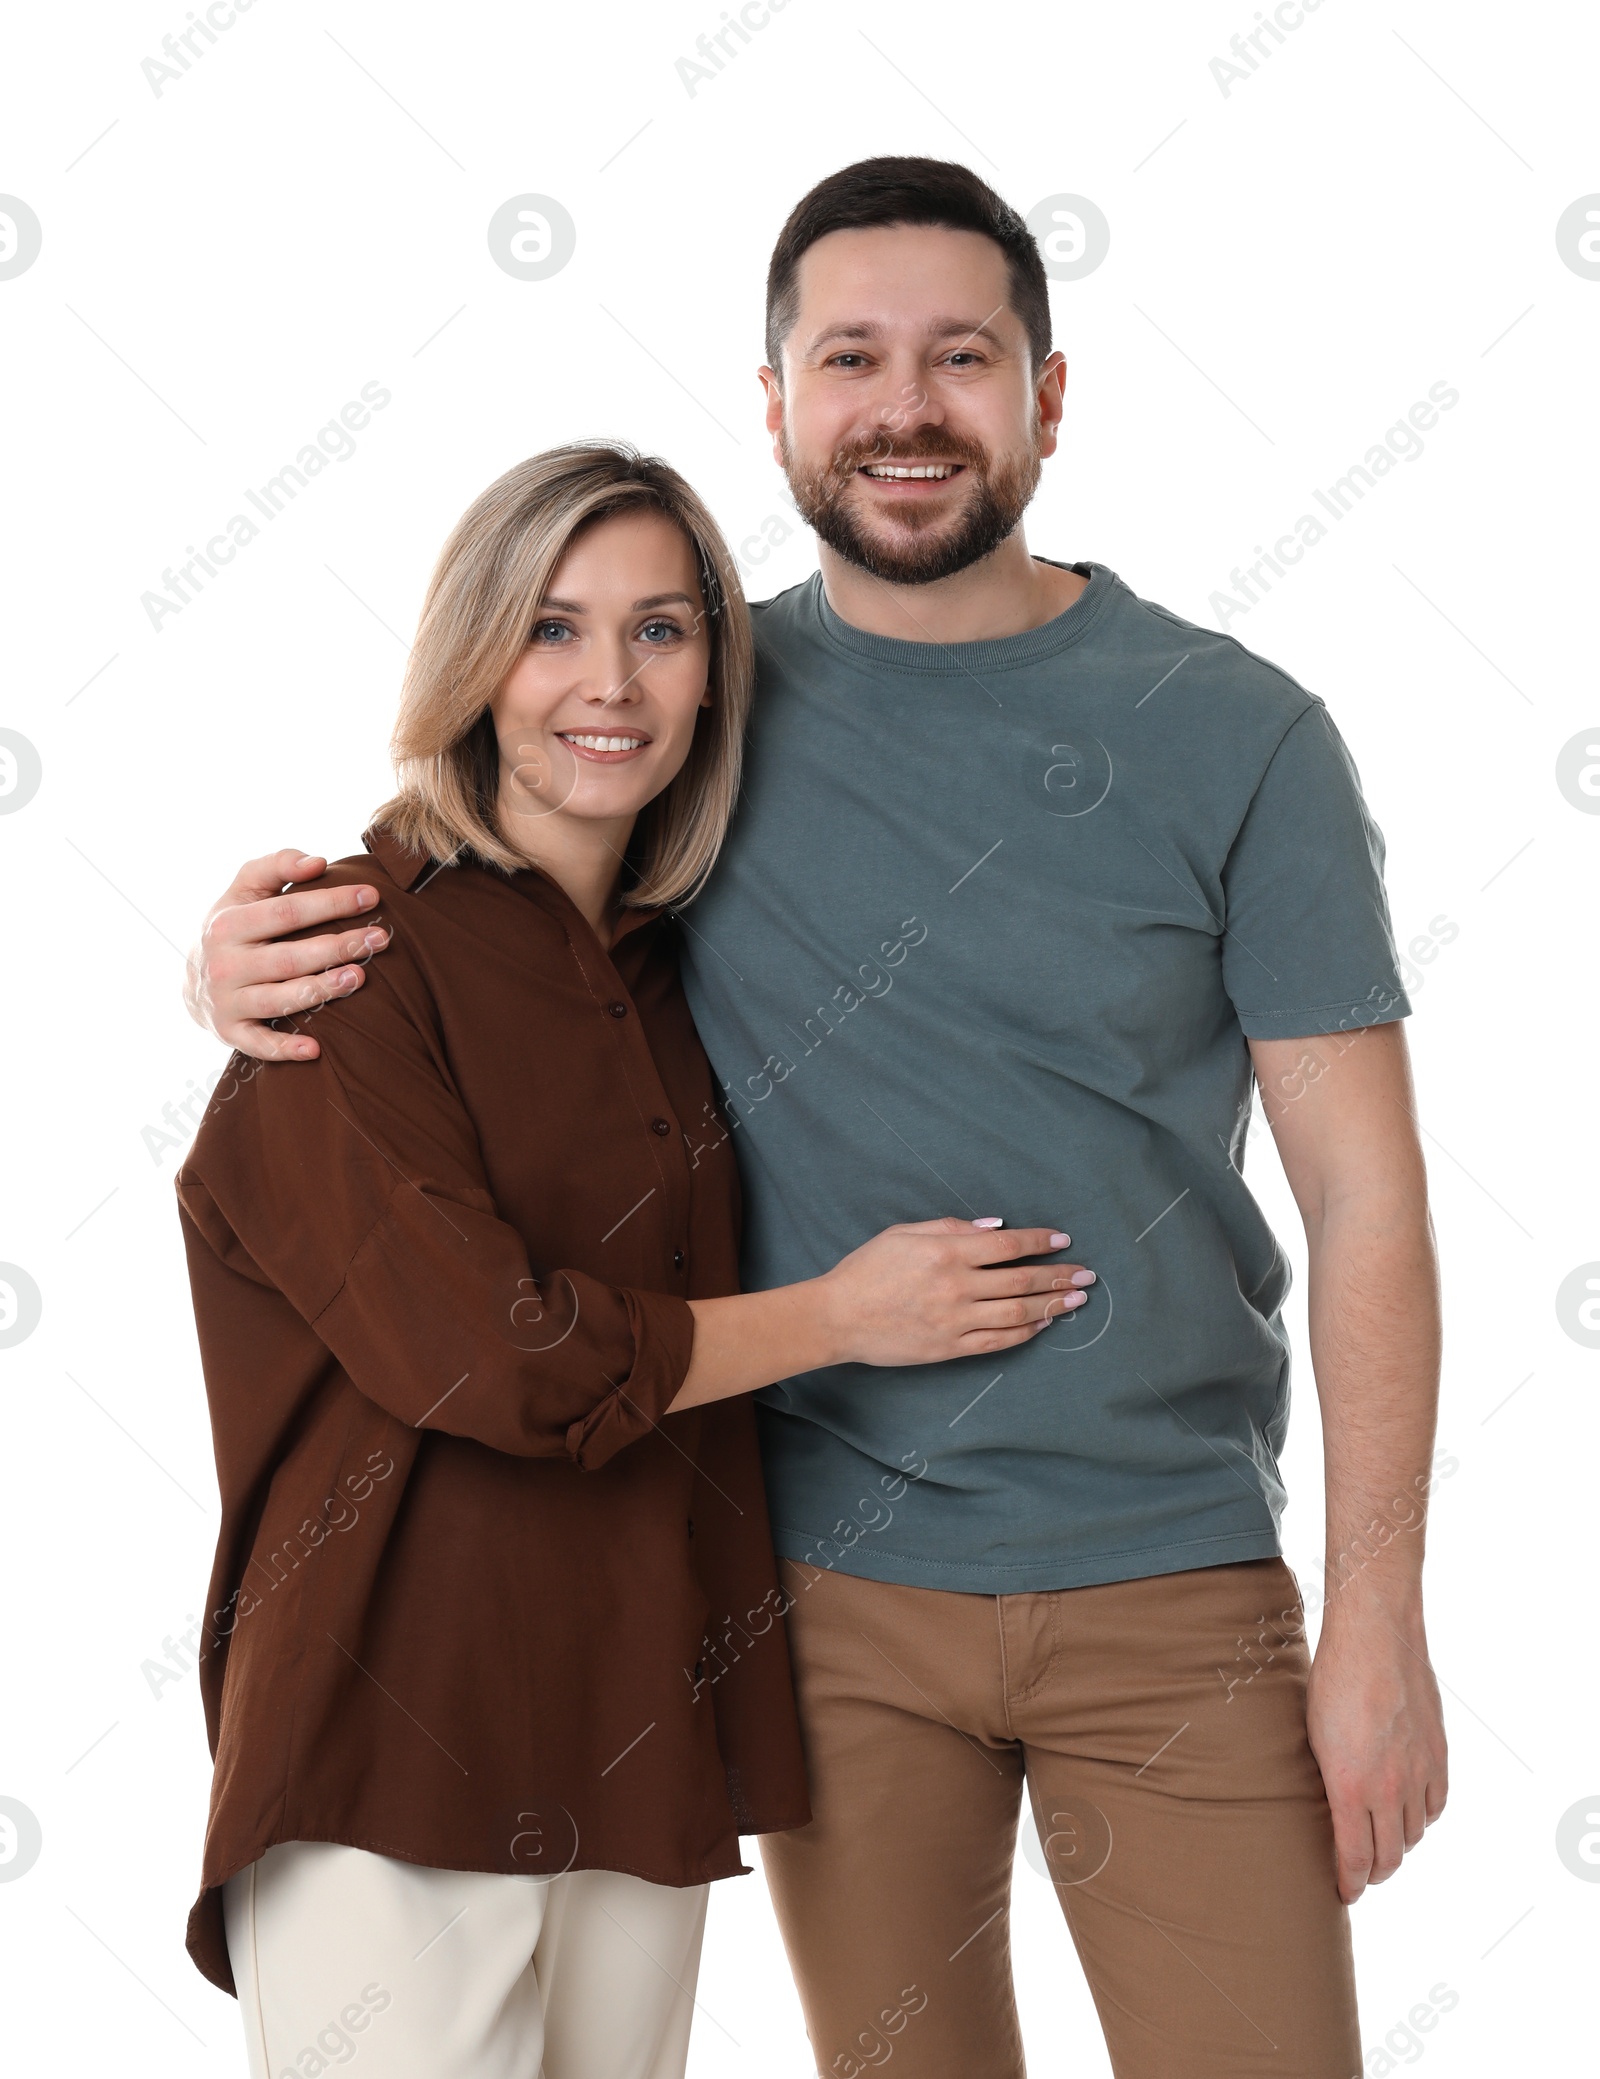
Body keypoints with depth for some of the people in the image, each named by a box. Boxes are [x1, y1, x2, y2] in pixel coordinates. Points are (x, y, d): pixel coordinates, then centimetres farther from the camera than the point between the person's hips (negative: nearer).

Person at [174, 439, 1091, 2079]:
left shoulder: (670, 972, 12)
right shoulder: (360, 948, -9)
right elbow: (482, 1353, -16)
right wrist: (839, 1316, -5)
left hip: (640, 1741, 7)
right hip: (396, 1742, -6)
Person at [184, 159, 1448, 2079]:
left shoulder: (1236, 735, -5)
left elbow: (1365, 1196, -4)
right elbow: (401, 899, 12)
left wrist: (1378, 1618, -8)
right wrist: (246, 955, -13)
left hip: (1168, 1578, -1)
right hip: (828, 1576, 2)